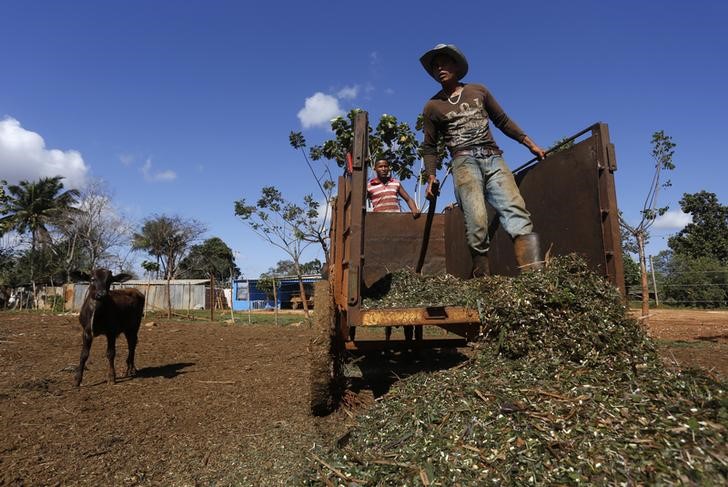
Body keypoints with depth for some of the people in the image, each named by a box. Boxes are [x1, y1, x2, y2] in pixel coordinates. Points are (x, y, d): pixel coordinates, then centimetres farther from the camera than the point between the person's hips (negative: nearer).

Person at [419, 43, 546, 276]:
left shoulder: (478, 91, 21)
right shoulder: (432, 106, 16)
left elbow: (503, 120, 25)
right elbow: (429, 147, 16)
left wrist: (530, 144, 18)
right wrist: (431, 177, 2)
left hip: (493, 158, 2)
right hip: (464, 161, -2)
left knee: (515, 210, -20)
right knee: (477, 222, -22)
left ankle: (536, 275, -29)